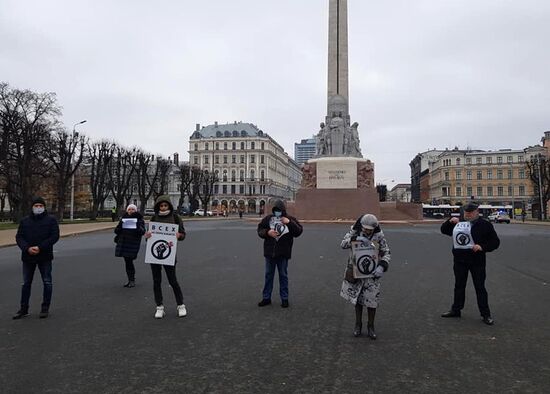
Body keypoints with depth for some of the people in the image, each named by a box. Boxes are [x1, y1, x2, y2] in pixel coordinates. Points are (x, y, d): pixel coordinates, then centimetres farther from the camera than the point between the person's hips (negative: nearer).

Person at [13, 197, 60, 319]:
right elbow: (19, 237, 3)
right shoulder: (25, 221, 8)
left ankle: (45, 308, 14)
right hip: (28, 256, 3)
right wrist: (27, 248, -15)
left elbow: (55, 236, -9)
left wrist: (40, 247, -19)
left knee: (47, 283, 3)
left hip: (45, 257, -3)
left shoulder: (51, 220, -1)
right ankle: (24, 309, 21)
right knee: (26, 283, 11)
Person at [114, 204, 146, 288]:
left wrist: (138, 227, -25)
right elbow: (116, 231, 6)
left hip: (133, 243, -4)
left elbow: (143, 232, -7)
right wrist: (120, 225, -13)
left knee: (129, 261, -11)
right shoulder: (123, 218, 10)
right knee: (127, 261, 8)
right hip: (123, 243, 4)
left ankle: (132, 280, 1)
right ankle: (130, 280, 18)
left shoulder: (139, 219, 1)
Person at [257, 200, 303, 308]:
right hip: (269, 252, 2)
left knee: (283, 275, 9)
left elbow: (299, 231, -10)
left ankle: (284, 298, 20)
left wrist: (289, 223, -21)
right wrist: (267, 232, -15)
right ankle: (266, 298, 22)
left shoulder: (290, 219, -3)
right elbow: (260, 230, 4)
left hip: (283, 254, -2)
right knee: (268, 275, 11)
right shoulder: (268, 218, 1)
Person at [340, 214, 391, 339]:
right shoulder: (355, 232, -7)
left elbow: (387, 253, -6)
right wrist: (356, 238, -33)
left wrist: (382, 266, -24)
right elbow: (343, 244, -16)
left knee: (372, 300, 2)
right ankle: (358, 324, 29)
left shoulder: (379, 236, -9)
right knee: (357, 298, 12)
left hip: (372, 272, -1)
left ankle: (370, 327, 22)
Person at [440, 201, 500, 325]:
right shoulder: (458, 223, 8)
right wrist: (450, 221, -7)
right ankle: (456, 310, 26)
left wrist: (482, 247, -21)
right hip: (459, 260, 4)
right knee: (459, 286, 14)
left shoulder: (485, 224, -3)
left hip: (477, 261, -4)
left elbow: (495, 242, -4)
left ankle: (486, 314, 10)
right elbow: (444, 230, 12)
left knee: (480, 288, 1)